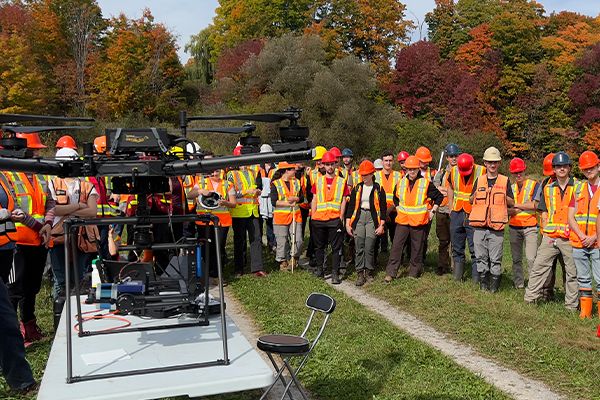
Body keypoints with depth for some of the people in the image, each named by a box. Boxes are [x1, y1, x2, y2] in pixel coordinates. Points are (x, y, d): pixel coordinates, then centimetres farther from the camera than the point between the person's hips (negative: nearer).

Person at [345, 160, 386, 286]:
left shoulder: (378, 189, 2)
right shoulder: (357, 188, 7)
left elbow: (383, 208, 4)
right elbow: (351, 206, 9)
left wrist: (381, 225, -1)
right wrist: (348, 223, 4)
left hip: (372, 218, -2)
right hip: (358, 218, 2)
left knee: (369, 247, -5)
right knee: (359, 247, -3)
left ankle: (369, 272, 10)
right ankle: (360, 273, 2)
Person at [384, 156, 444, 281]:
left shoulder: (426, 183, -4)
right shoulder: (401, 183, 6)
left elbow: (439, 196, 6)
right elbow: (395, 197, 25)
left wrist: (433, 211, 2)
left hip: (419, 222, -2)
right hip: (402, 220, 2)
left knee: (417, 248, 7)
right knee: (396, 246, -3)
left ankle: (414, 272, 21)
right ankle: (390, 273, -1)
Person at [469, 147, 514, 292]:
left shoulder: (505, 181, 5)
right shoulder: (479, 180, 10)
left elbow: (512, 203, 7)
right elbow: (471, 200, 15)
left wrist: (504, 196, -12)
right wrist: (476, 194, -6)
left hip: (497, 227, -2)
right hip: (480, 226, 2)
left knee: (495, 259, 0)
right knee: (481, 257, 7)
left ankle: (494, 285, 12)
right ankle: (483, 284, 19)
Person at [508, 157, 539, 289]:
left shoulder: (534, 185, -1)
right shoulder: (511, 188, 13)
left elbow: (535, 205, -13)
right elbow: (506, 209, 6)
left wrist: (516, 205, -7)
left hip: (530, 227, -5)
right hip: (514, 227, 5)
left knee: (531, 258, -12)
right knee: (516, 259, 11)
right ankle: (518, 284, 20)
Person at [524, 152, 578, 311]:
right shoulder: (548, 189, 12)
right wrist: (548, 230, 2)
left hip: (570, 238, -2)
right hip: (550, 237, 3)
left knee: (572, 272, 5)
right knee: (538, 268, 2)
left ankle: (571, 306, 15)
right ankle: (529, 299, 10)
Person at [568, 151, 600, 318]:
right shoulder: (578, 189, 11)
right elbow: (570, 218, 8)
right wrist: (582, 236, -6)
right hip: (578, 243, 4)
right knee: (583, 278, 10)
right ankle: (585, 311, 18)